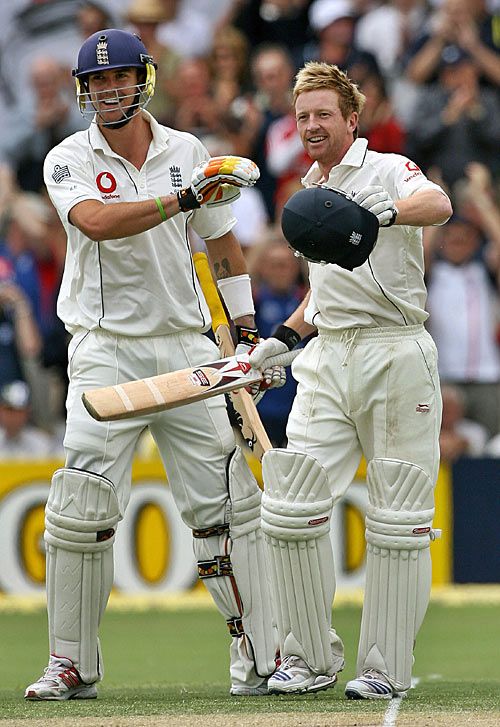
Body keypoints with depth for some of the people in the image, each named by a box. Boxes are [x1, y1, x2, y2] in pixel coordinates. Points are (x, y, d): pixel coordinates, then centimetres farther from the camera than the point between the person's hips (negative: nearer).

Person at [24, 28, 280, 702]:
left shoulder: (189, 153, 8)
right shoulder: (69, 161, -2)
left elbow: (223, 243, 17)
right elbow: (97, 222, -22)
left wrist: (246, 330, 12)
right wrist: (184, 197, -30)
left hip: (187, 348, 2)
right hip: (106, 351, -2)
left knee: (226, 505, -2)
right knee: (81, 509, -9)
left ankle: (258, 658, 1)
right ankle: (73, 664, 0)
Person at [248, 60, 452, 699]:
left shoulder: (387, 171, -4)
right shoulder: (312, 191, 19)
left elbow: (439, 204, -27)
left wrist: (379, 214, -44)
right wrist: (280, 340, 20)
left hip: (395, 354, -6)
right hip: (328, 360, 6)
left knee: (397, 521, -3)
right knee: (291, 506, -4)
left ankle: (386, 669, 4)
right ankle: (311, 660, 5)